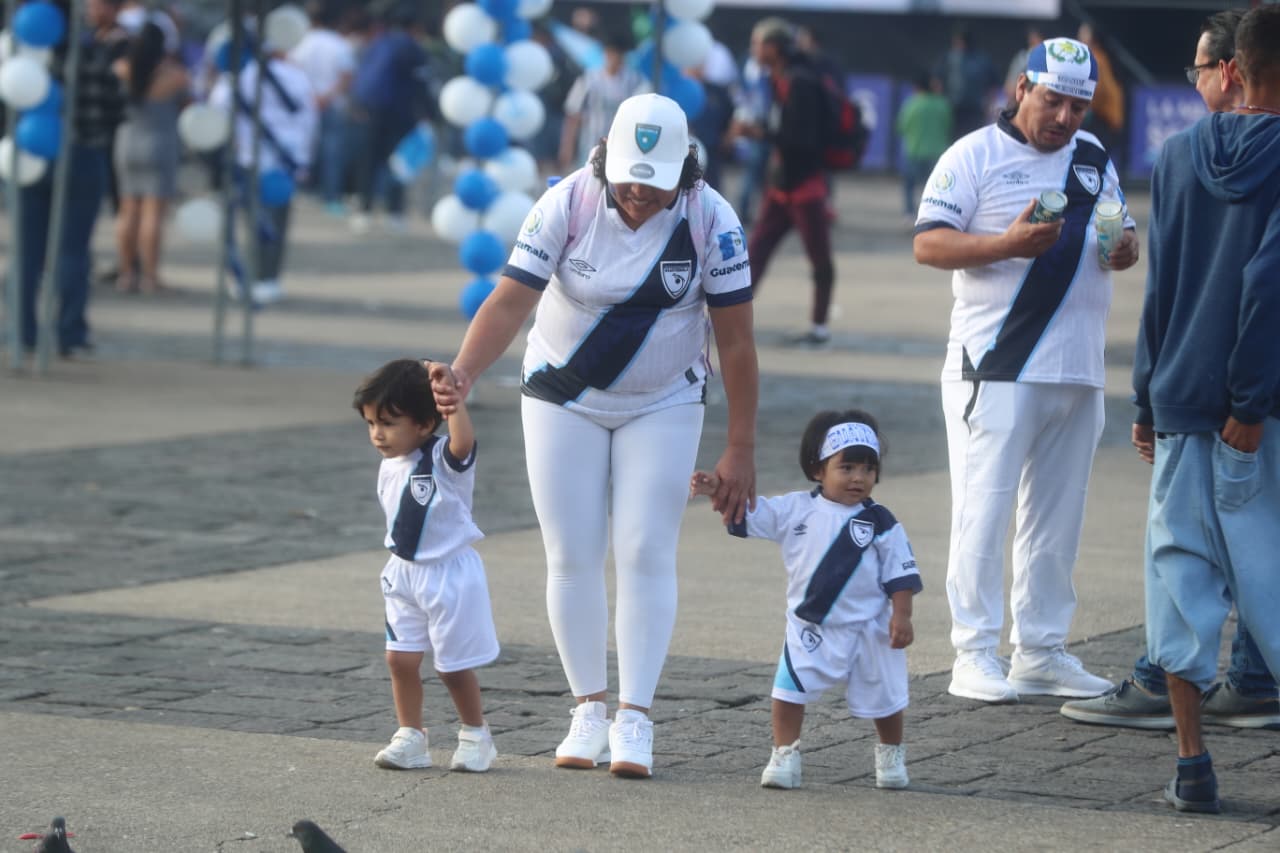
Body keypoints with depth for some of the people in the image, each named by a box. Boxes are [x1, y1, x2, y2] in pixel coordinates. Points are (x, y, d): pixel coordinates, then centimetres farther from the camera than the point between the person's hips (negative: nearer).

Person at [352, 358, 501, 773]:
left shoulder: (444, 459, -19)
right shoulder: (390, 466, 4)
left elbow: (464, 440, -43)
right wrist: (398, 561, 18)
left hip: (450, 573, -7)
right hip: (403, 575, 7)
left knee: (454, 664, 3)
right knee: (400, 659, 3)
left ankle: (476, 736, 21)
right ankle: (410, 738, 13)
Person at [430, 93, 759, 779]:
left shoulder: (711, 221, -20)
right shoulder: (567, 204, -22)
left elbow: (735, 340, -13)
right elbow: (509, 302, -27)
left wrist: (741, 451, -13)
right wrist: (462, 375, -45)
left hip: (663, 405, 0)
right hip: (564, 398, 1)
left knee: (646, 554, -7)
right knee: (572, 556, 1)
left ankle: (633, 718, -5)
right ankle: (589, 709, 12)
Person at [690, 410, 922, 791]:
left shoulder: (881, 523, -7)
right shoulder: (796, 509, -2)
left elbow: (900, 574, -5)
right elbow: (749, 512, 0)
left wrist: (901, 616, -13)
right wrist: (716, 488, -14)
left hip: (868, 629, -1)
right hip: (808, 628, 1)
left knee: (883, 699, 10)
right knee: (789, 692, -6)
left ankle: (891, 756, 32)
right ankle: (784, 756, 6)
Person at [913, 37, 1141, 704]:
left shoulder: (1094, 159, 15)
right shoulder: (974, 155, -3)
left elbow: (1120, 225, 26)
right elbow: (928, 244, -9)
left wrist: (1127, 245, 2)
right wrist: (1009, 243, -22)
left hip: (1078, 369, 6)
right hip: (994, 367, -6)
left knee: (1057, 517, 9)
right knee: (983, 510, -6)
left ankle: (1041, 652, 16)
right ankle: (974, 655, -2)